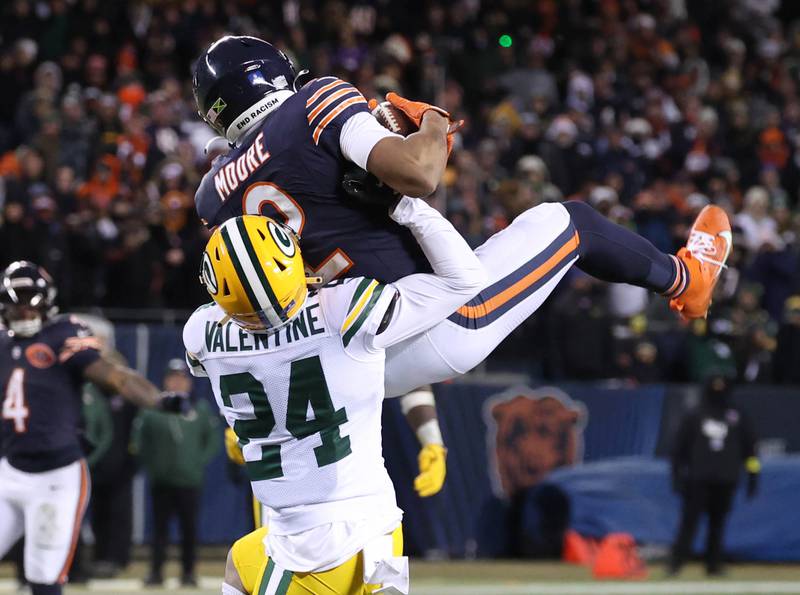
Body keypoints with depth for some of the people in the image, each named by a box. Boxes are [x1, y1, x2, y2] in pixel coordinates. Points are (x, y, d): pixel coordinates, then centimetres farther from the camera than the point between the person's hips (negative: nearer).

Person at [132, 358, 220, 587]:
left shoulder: (201, 409, 3)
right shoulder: (153, 408, 0)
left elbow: (213, 439, 7)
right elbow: (138, 439, 2)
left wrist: (201, 462, -3)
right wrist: (149, 463, -6)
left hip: (189, 480, 0)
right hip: (160, 480, 0)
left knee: (189, 527, 3)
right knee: (159, 526, 2)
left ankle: (188, 572, 11)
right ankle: (156, 572, 7)